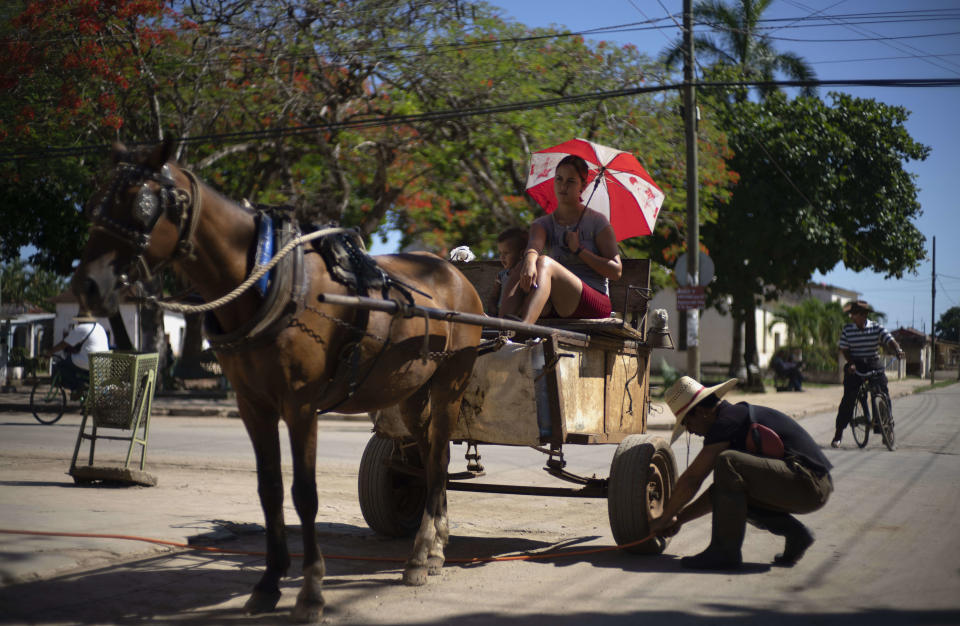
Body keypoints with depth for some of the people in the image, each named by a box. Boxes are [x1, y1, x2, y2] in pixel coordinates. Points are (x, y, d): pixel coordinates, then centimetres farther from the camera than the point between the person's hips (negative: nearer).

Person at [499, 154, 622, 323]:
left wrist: (579, 250, -7)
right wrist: (529, 258, -35)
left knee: (544, 262, -29)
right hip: (557, 308, 4)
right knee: (524, 269, -24)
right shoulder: (542, 224, 15)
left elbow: (616, 271, 2)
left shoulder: (597, 221, 8)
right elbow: (534, 244, -11)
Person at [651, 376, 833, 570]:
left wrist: (665, 518, 3)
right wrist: (680, 518, 25)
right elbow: (722, 487, 26)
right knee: (727, 491, 17)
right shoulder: (739, 413, 19)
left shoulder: (727, 421, -11)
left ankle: (724, 553, -15)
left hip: (809, 484, -11)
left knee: (728, 463, -22)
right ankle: (795, 534, 11)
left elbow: (691, 479, -10)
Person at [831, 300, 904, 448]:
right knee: (848, 398, -8)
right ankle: (838, 433, -1)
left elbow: (889, 340, -10)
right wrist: (851, 363, -17)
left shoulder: (876, 328, -1)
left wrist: (898, 350, -31)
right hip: (854, 366, -1)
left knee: (883, 394, -9)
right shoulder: (847, 329, 0)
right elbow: (844, 349, 0)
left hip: (873, 365, 1)